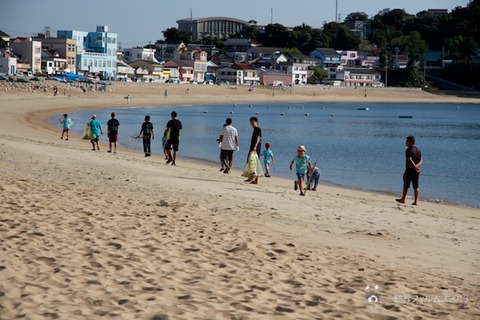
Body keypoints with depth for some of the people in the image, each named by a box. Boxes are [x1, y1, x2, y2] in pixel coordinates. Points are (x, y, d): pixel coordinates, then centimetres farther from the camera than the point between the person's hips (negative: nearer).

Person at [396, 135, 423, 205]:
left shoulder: (408, 150, -13)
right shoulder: (418, 150, 10)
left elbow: (410, 160, -23)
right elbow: (421, 160, 7)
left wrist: (415, 167, -22)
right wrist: (417, 165, -8)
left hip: (409, 170, -6)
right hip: (416, 171, 6)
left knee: (406, 186, 7)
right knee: (416, 186, 5)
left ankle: (403, 199, 18)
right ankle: (416, 201, 3)